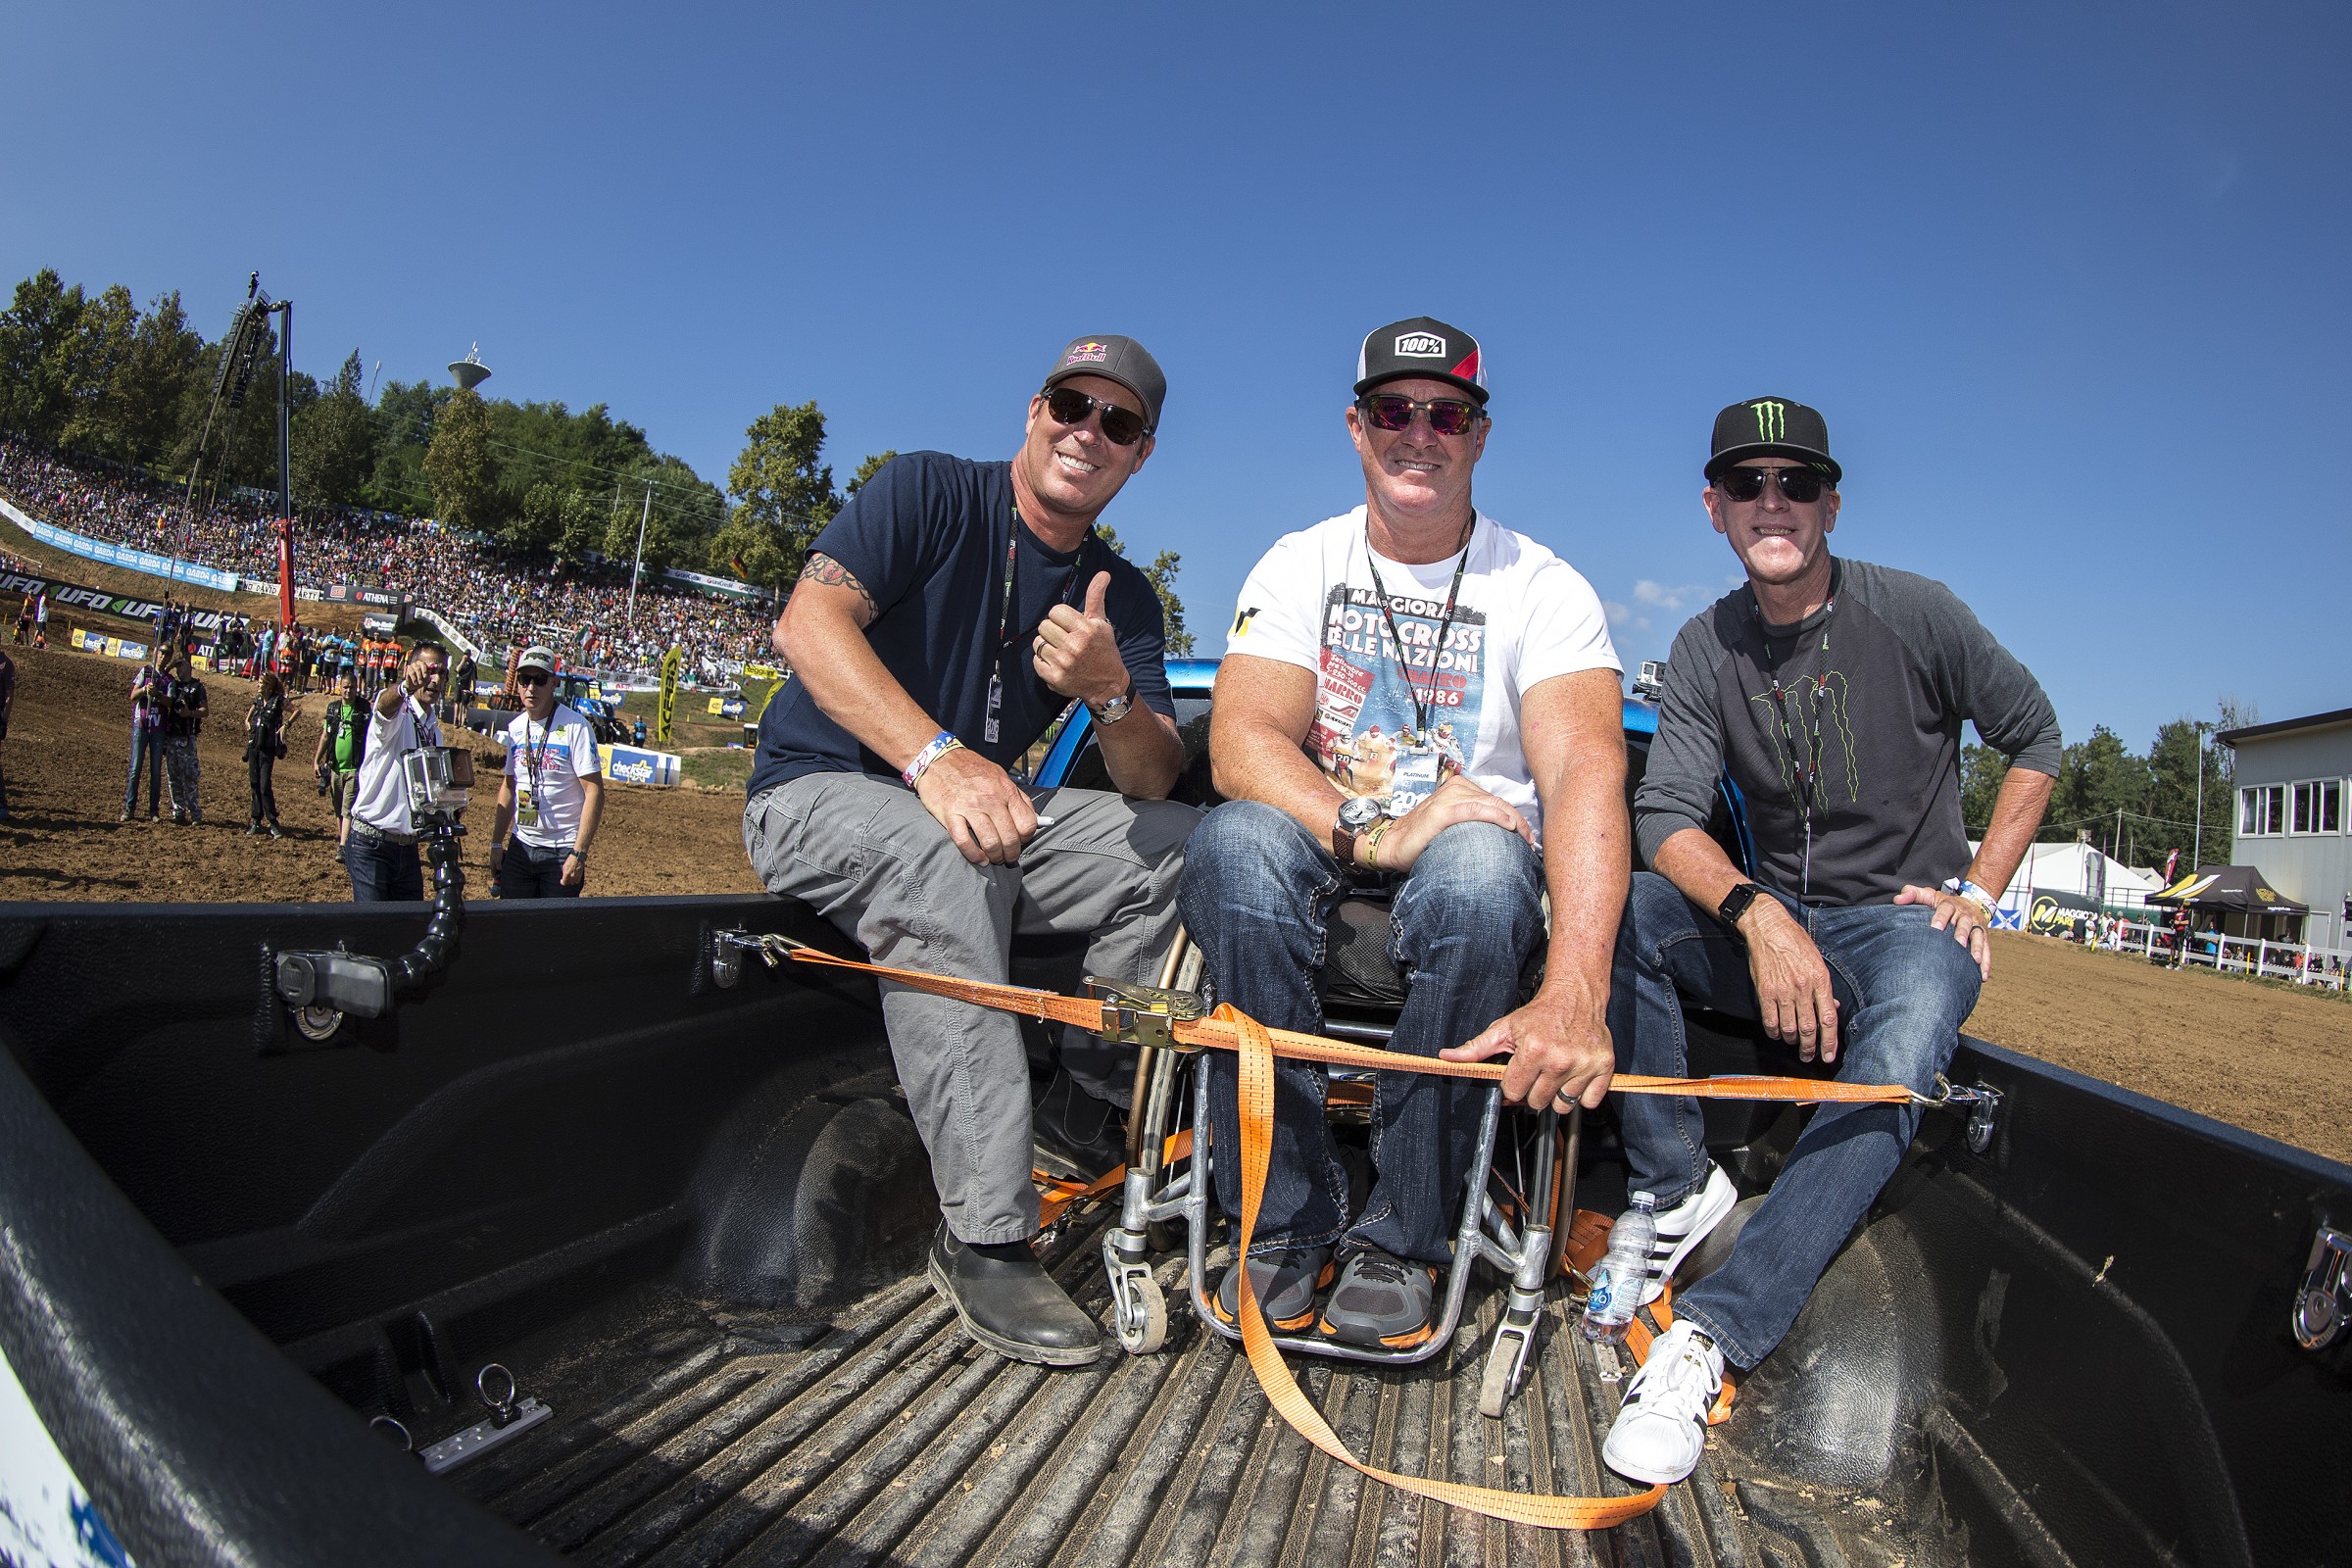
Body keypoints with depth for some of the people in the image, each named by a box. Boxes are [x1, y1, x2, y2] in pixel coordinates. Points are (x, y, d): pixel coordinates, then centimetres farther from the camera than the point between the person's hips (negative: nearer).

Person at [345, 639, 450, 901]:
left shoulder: (434, 729, 13)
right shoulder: (397, 713, -9)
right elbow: (385, 704, -36)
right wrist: (406, 686, -57)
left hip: (408, 848, 7)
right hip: (372, 846, -7)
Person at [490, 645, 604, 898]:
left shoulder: (575, 727, -12)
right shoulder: (515, 727, 8)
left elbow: (594, 792, -15)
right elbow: (508, 786, 17)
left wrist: (578, 854, -19)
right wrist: (497, 842, 13)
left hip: (562, 851, -6)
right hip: (520, 846, 6)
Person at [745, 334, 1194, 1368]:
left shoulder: (1121, 595, 6)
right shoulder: (930, 491, -7)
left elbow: (1155, 782, -5)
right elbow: (806, 624, -23)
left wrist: (1111, 692, -29)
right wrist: (937, 758, -38)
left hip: (975, 809, 5)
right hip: (820, 793, -5)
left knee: (1181, 842, -14)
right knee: (941, 858, -39)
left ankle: (1100, 1102, 0)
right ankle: (986, 1237, -35)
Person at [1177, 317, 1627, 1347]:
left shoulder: (1543, 590, -3)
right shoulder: (1300, 566, 4)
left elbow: (1585, 771, -20)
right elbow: (1241, 745, -12)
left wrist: (1574, 994, -38)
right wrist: (1372, 829, -33)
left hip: (1474, 854, -1)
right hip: (1322, 850, 1)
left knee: (1482, 865, -36)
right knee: (1235, 842, -32)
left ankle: (1398, 1240, -19)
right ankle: (1287, 1222, -20)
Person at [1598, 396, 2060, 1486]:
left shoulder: (1913, 614, -6)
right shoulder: (1706, 648, 0)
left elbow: (2034, 738, 7)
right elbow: (1666, 814, -12)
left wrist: (1979, 892, -3)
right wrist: (1758, 916, -31)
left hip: (1906, 919, -2)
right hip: (1773, 918, 3)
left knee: (1895, 1062, -36)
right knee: (1616, 907, -27)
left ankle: (1711, 1334, -39)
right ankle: (1677, 1184, -14)